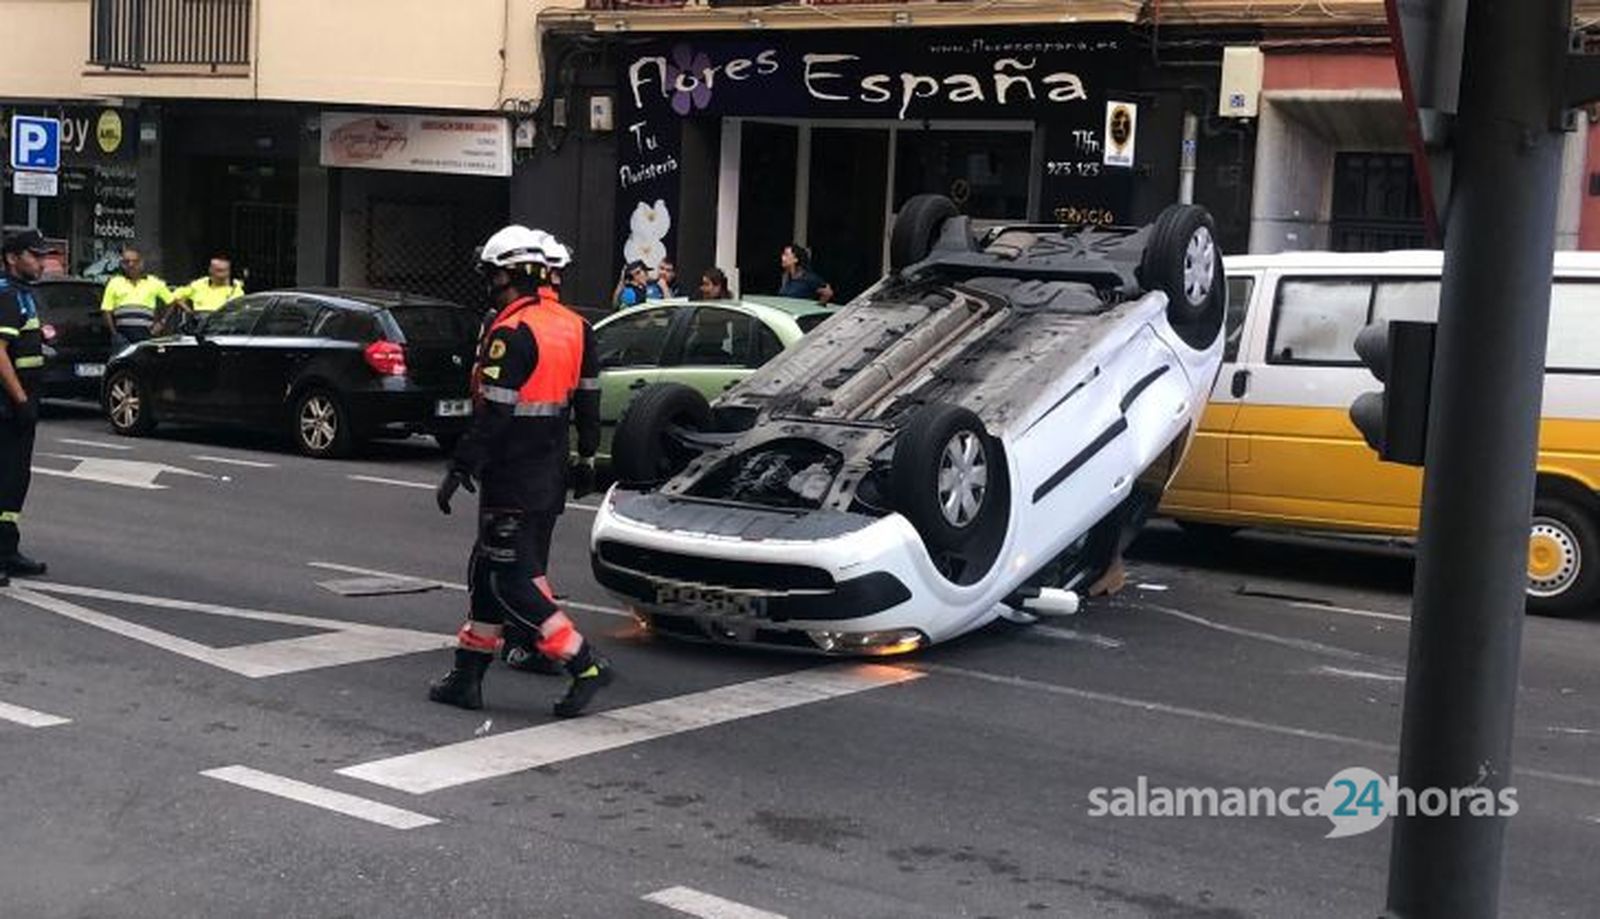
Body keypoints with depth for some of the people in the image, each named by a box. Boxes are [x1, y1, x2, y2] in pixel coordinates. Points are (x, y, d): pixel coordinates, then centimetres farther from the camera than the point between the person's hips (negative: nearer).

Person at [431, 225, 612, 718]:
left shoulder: (513, 334, -18)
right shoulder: (575, 328, 9)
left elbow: (494, 415, -21)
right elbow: (587, 402, 15)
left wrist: (459, 469, -15)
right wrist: (585, 459, 23)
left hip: (512, 480, -9)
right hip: (550, 473, 9)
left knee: (511, 581, -3)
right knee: (489, 571, 16)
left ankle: (585, 664, -6)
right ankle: (468, 675, 21)